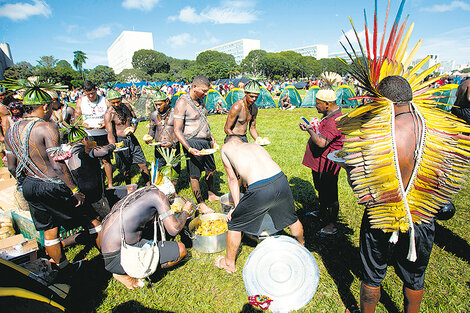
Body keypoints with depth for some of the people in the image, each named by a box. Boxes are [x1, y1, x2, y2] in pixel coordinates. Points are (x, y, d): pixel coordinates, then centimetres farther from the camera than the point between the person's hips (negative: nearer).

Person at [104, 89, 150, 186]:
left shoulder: (127, 106, 0)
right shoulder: (108, 114, -14)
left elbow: (135, 119, 15)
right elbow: (110, 133, -18)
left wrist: (133, 127, -7)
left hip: (132, 138, 4)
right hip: (120, 141, -4)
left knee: (142, 164, 3)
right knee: (126, 169, 7)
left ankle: (148, 186, 14)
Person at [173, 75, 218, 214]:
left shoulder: (200, 100, 8)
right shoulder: (182, 102, -16)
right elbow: (178, 131, -18)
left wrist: (210, 136, 18)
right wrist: (189, 149, -26)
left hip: (206, 141, 8)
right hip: (193, 142, -8)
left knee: (211, 169, 18)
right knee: (194, 175, 4)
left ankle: (211, 194, 39)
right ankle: (201, 204, 19)